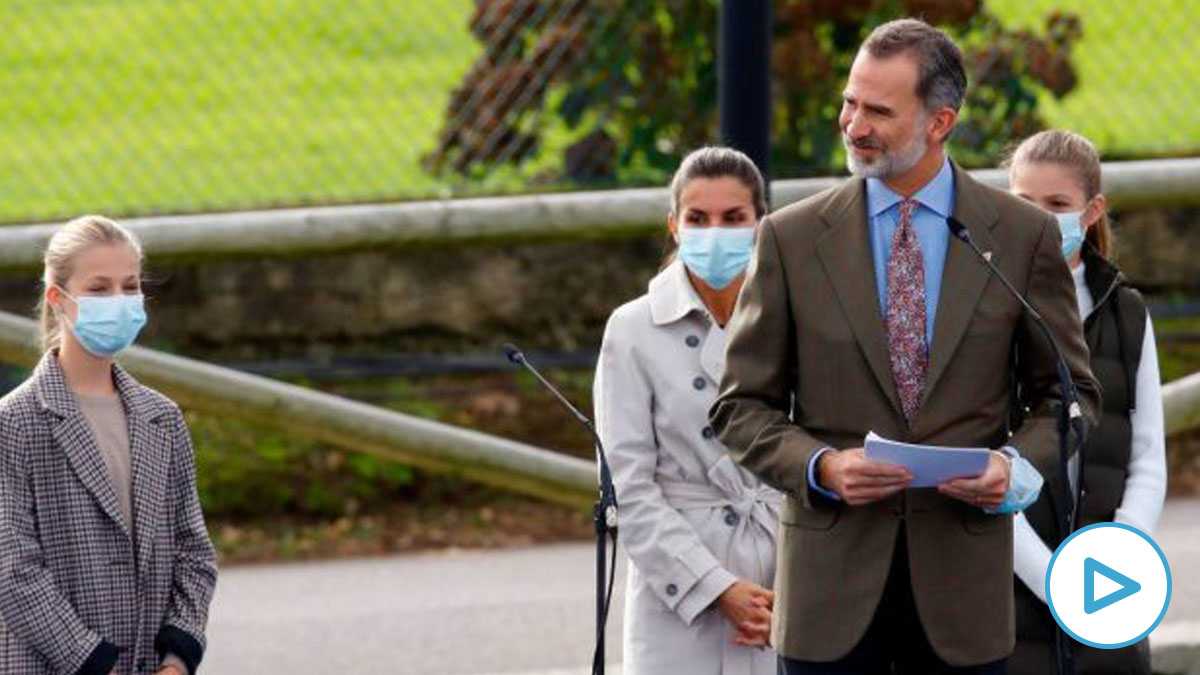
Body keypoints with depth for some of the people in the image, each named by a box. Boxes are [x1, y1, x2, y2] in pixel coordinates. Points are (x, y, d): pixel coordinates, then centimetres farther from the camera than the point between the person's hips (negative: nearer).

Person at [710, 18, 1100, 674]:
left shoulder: (1024, 235, 3)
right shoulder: (791, 237, 2)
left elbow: (1070, 392, 11)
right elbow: (742, 405, 6)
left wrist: (1017, 462, -9)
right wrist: (821, 467, -12)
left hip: (963, 573, 0)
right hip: (832, 576, 0)